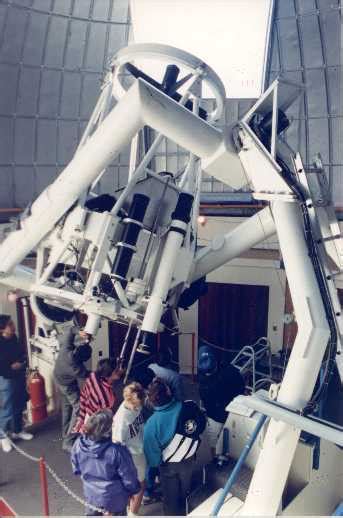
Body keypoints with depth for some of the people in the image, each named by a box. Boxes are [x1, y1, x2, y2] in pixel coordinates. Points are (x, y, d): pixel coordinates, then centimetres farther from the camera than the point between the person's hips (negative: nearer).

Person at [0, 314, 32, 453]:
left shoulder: (14, 339, -1)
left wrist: (21, 363, -3)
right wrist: (12, 367, -20)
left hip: (19, 378, 7)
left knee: (19, 407, 20)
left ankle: (17, 431, 38)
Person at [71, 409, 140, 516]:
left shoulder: (78, 444, -22)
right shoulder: (117, 451, -35)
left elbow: (76, 469, -2)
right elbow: (129, 478, -20)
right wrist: (134, 489, 2)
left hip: (91, 495, 3)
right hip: (114, 498, -3)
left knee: (92, 514, 29)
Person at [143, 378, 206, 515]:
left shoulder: (152, 423, -33)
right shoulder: (190, 406, -29)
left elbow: (151, 450, -19)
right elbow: (202, 425, -9)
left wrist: (154, 463, 3)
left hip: (169, 464, -3)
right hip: (190, 458, 3)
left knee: (171, 495, 25)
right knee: (185, 490, 30)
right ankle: (185, 511, 54)